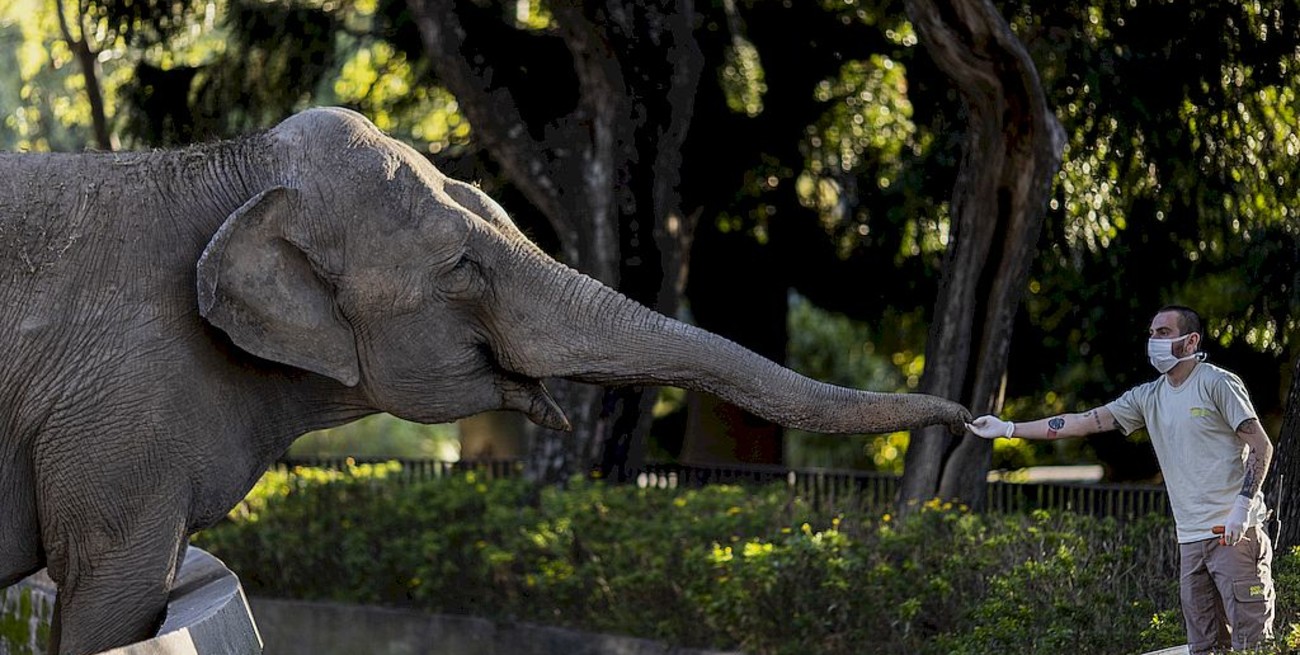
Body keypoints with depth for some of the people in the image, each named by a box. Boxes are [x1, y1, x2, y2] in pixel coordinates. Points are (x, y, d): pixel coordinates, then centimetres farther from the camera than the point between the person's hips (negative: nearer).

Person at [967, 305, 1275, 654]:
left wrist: (1242, 506, -19)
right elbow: (1082, 422, 12)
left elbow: (1261, 446, -8)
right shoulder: (1148, 397, 13)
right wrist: (1008, 429, 8)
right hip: (1191, 538, 7)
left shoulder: (1218, 383, -5)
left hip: (1234, 533, -7)